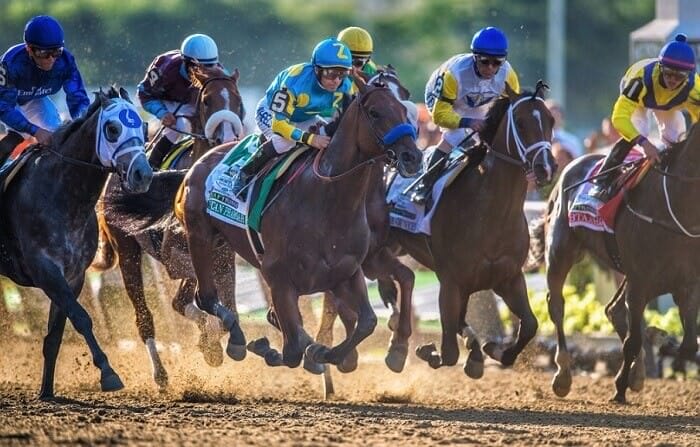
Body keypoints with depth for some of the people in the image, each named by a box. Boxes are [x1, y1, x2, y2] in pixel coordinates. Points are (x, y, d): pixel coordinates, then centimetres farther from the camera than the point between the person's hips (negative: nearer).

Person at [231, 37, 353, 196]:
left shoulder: (345, 86, -23)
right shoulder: (295, 81, -41)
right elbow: (278, 123, -42)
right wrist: (309, 138, -53)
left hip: (306, 119, 6)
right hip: (271, 112, -6)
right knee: (285, 140, -36)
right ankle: (245, 174, -17)